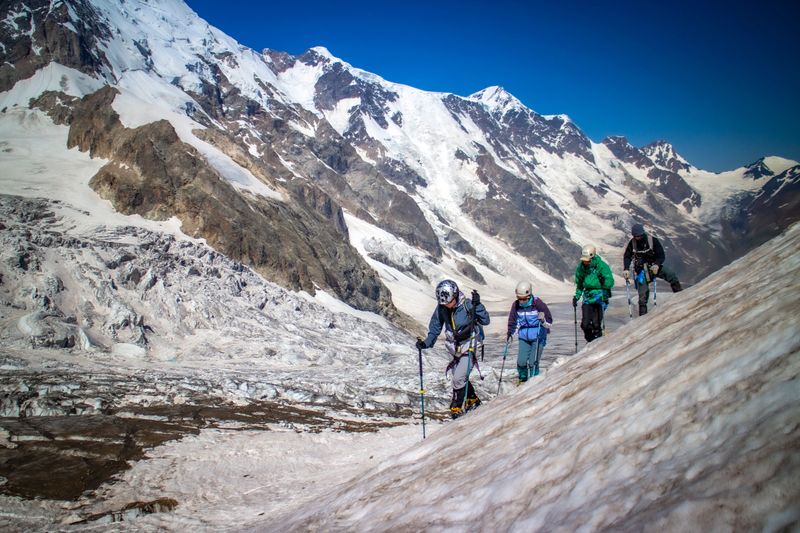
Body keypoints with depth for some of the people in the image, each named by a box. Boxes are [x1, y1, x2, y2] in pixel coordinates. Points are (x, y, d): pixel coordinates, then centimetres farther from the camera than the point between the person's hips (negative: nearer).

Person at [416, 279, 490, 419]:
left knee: (458, 379, -14)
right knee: (461, 378, 15)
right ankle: (473, 400, 39)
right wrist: (426, 343, -11)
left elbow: (485, 321, -22)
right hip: (454, 349, 5)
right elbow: (435, 327, 2)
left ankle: (457, 407, 4)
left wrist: (477, 305, -35)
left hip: (469, 347, -5)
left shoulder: (467, 305, -21)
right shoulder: (441, 308, -8)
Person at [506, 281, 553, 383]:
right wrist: (509, 334, 12)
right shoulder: (516, 305, -3)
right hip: (524, 337, 3)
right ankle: (522, 380, 22)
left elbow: (549, 321, -12)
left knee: (533, 362, -9)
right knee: (521, 361, -3)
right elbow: (513, 321, 13)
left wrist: (543, 320, -32)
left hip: (538, 336, -3)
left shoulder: (538, 304, -15)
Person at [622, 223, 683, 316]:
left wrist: (657, 265, -31)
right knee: (643, 294, -6)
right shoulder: (632, 243, -8)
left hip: (654, 266, 0)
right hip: (640, 269, 0)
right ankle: (643, 315, 3)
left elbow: (661, 255, -11)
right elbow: (626, 257, -1)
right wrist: (626, 269, -18)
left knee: (672, 276, -21)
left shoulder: (652, 240, -13)